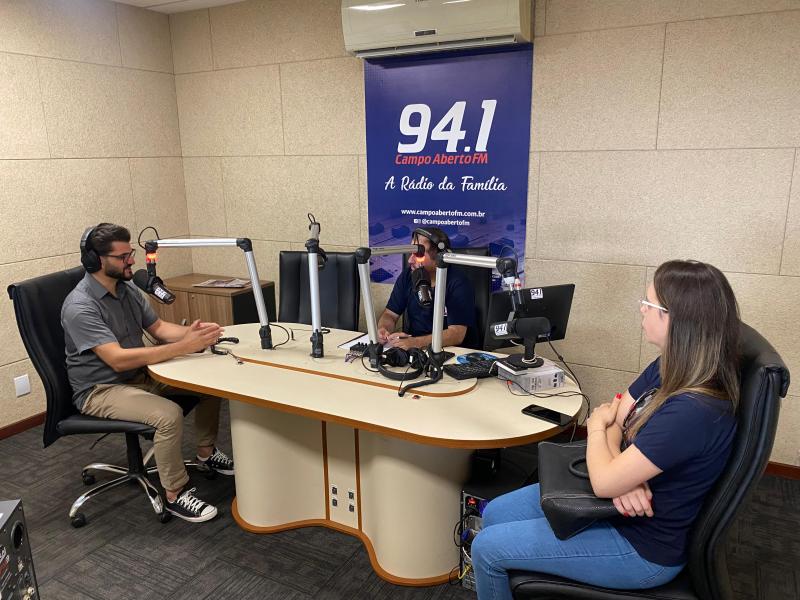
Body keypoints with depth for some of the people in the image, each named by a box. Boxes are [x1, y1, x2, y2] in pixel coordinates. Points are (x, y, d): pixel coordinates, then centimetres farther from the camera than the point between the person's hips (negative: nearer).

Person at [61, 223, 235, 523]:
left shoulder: (126, 288, 2)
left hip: (141, 375, 8)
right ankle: (175, 495, -13)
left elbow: (158, 327, 8)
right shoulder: (80, 306, -24)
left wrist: (189, 332, -16)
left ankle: (206, 452, 18)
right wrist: (184, 347, -35)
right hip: (101, 389, -8)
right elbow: (118, 359, -32)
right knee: (169, 414, -32)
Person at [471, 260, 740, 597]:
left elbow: (604, 482, -29)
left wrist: (596, 426, -9)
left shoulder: (693, 412, -34)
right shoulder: (669, 369, -5)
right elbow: (613, 419, 2)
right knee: (493, 515, 11)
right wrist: (623, 475, -19)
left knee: (487, 548, -4)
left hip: (642, 546, -8)